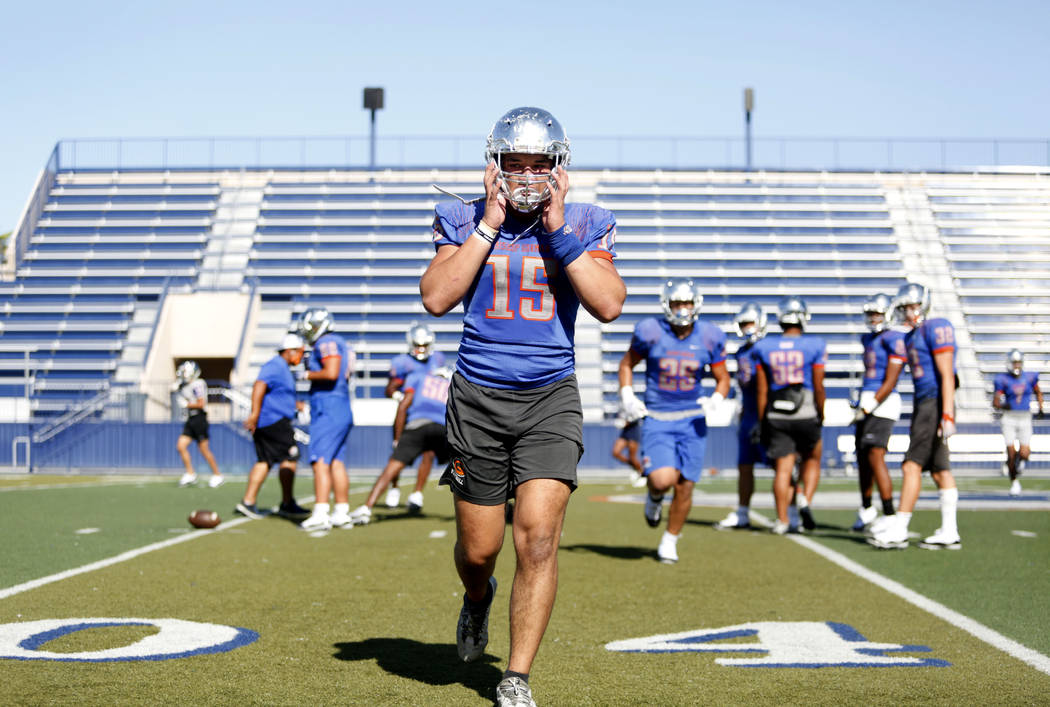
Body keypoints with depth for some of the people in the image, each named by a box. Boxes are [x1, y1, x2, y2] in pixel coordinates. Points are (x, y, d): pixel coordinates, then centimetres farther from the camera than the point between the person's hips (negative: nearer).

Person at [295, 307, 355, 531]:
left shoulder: (327, 343, -10)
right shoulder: (338, 343, 20)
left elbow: (331, 373, -22)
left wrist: (308, 374, -8)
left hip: (328, 410, -10)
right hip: (343, 412, 10)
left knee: (321, 462, -12)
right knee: (336, 463, 11)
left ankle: (320, 515, -17)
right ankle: (342, 513, 14)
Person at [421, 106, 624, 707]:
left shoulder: (586, 225, 3)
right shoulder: (464, 221, 2)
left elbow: (609, 305, -12)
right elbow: (437, 298, -12)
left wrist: (557, 230, -13)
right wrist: (489, 225, -12)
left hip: (550, 398, 0)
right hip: (479, 397, 1)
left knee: (539, 538, -13)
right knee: (479, 549, 8)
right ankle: (478, 598, 46)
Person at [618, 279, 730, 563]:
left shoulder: (709, 337, -1)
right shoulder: (650, 332, -7)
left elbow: (722, 379, 10)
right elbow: (627, 363, 9)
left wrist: (715, 400, -10)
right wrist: (627, 395, -5)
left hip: (692, 421, 2)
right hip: (657, 421, -2)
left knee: (684, 487, 2)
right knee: (663, 480, -20)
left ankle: (670, 540, 25)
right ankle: (654, 497, 19)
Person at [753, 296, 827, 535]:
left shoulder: (764, 347, 1)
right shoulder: (815, 346, -6)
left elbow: (761, 390, 4)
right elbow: (818, 387, -4)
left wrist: (761, 421, 11)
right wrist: (821, 415, 10)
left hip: (776, 416, 2)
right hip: (806, 415, -1)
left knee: (782, 470, 5)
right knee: (812, 459, 21)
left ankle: (783, 520, 1)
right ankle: (805, 500, 1)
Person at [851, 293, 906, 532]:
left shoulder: (894, 340, -11)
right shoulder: (868, 339, 16)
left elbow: (890, 382, -15)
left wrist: (870, 405, -19)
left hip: (883, 404, -9)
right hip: (867, 402, 9)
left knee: (875, 457, -16)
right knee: (863, 459, 15)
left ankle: (889, 515, -14)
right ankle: (866, 510, 31)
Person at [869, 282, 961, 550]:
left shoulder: (936, 329, -11)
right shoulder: (911, 336, 18)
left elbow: (947, 376, -16)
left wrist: (947, 415, -21)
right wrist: (918, 416, 23)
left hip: (935, 405, -10)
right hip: (922, 404, 10)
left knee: (911, 466, -10)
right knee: (940, 470, 9)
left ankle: (899, 530, -9)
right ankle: (949, 533, 11)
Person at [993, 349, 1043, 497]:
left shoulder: (1030, 378, 4)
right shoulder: (1003, 380, -4)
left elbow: (1038, 393, 21)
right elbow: (995, 401, -6)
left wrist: (1040, 409, 9)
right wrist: (1002, 405, -27)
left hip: (1025, 419, 2)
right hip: (1009, 419, -2)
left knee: (1024, 453, -10)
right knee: (1011, 453, -7)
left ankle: (1020, 459, 29)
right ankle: (1014, 482, 14)